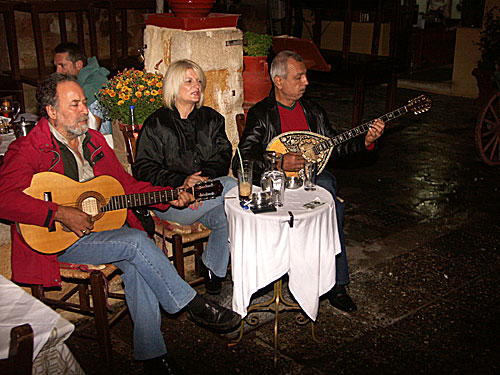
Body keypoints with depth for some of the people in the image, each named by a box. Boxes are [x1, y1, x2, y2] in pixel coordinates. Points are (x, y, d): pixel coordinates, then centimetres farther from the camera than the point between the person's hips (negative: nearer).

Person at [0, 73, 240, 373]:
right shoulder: (27, 150, -8)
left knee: (137, 265, -24)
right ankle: (194, 306, -12)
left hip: (103, 222, 6)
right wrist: (60, 214, -28)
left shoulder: (94, 140, 14)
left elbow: (126, 183, 17)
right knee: (137, 242, -27)